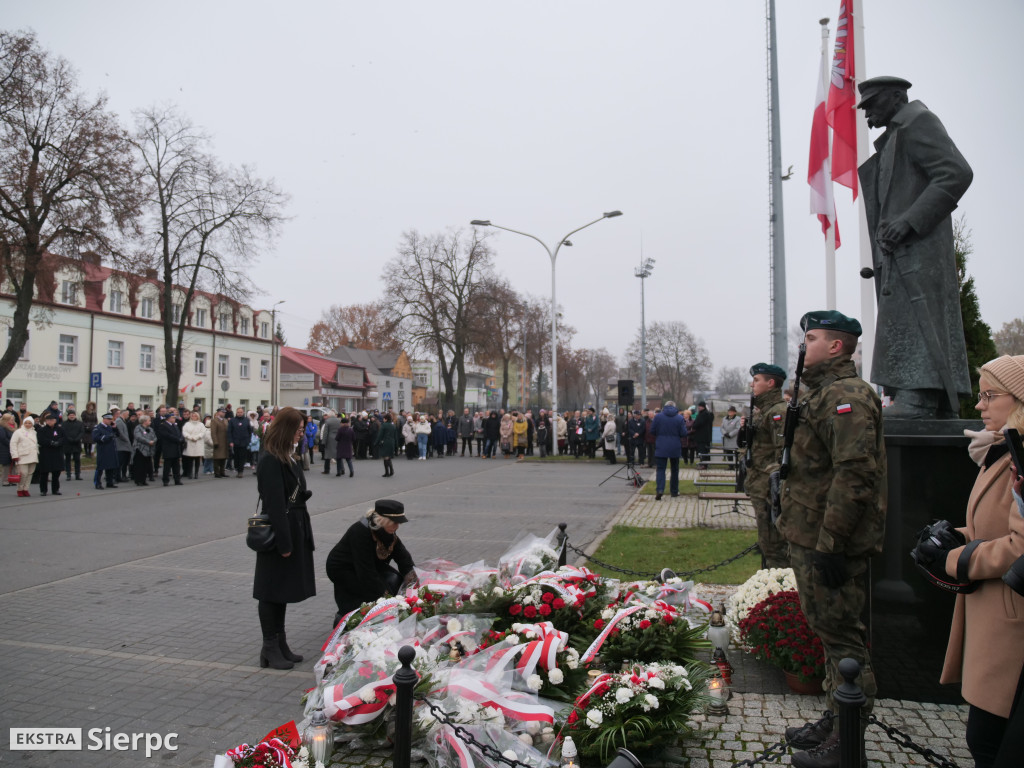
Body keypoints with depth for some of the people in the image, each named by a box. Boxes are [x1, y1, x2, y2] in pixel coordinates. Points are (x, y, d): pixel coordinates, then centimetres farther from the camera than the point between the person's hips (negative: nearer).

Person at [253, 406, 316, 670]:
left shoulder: (286, 458, 11)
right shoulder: (270, 461, -18)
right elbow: (275, 505, -21)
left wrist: (299, 538, 14)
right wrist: (284, 543, -21)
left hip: (293, 530, 9)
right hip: (278, 533, -9)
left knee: (283, 589, 16)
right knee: (273, 591, 2)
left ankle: (280, 645, 26)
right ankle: (270, 649, 13)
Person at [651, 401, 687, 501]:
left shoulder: (658, 416, -4)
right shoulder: (680, 418, -3)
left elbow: (652, 431, -2)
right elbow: (683, 434, -6)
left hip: (661, 447, -1)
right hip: (675, 448, 1)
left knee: (660, 469, 0)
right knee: (675, 469, 16)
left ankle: (659, 489, -20)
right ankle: (674, 491, 22)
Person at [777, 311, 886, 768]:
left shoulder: (846, 396, -17)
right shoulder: (820, 393, 17)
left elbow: (854, 475, -26)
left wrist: (830, 543, -26)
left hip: (830, 543, -11)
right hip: (811, 537, 11)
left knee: (840, 635, 0)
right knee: (829, 630, 19)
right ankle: (835, 721, 33)